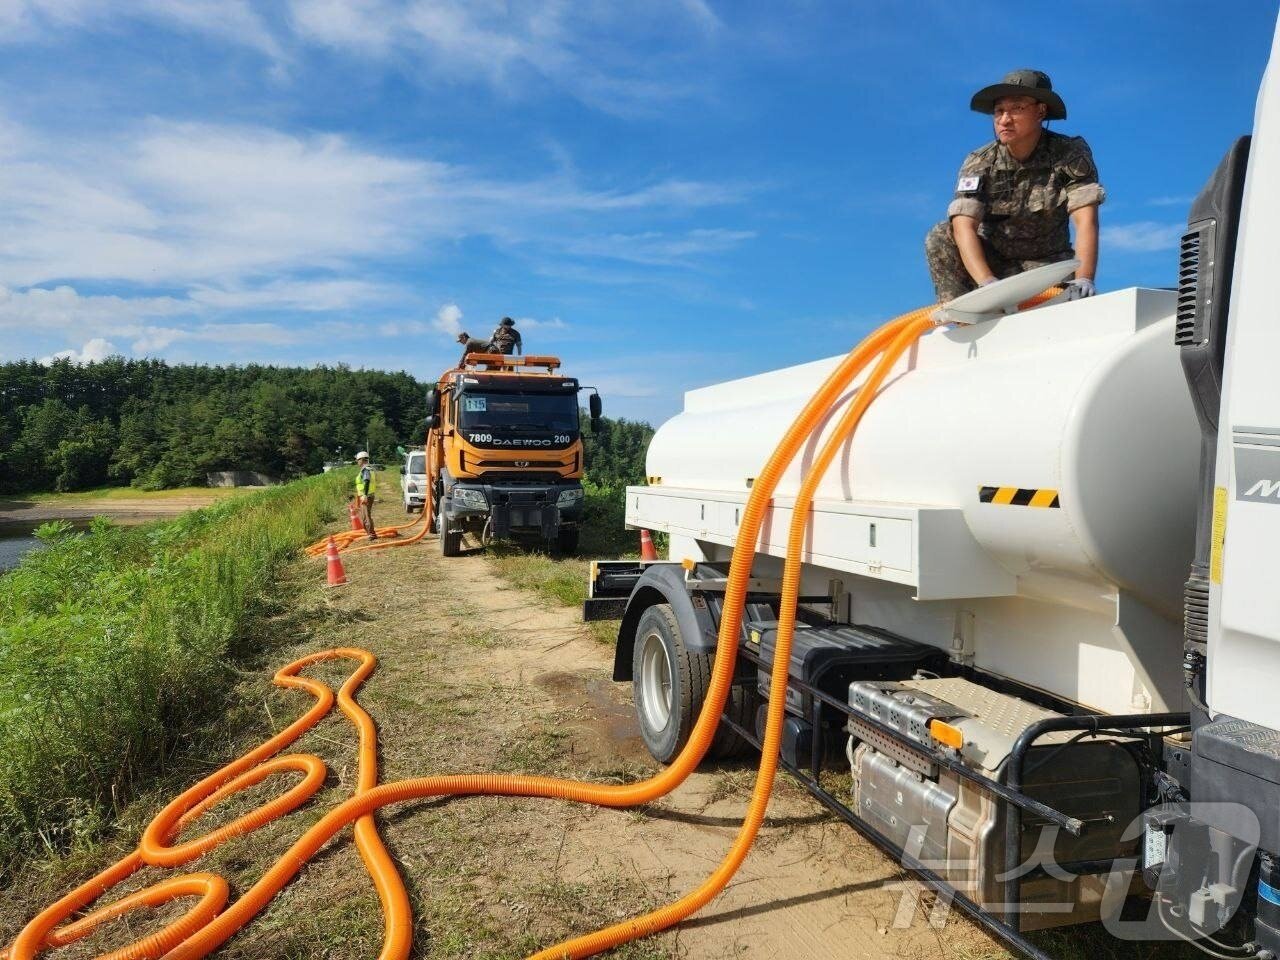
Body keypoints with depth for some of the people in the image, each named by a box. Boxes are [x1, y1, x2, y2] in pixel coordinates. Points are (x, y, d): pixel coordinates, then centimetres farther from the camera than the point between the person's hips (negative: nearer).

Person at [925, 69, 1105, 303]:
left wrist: (1084, 279, -39)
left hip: (1047, 265, 0)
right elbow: (964, 228, -26)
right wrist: (988, 283, -43)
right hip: (991, 264, 0)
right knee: (941, 236, -24)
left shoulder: (1071, 154, -11)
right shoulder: (979, 164, -11)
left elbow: (1086, 221, -22)